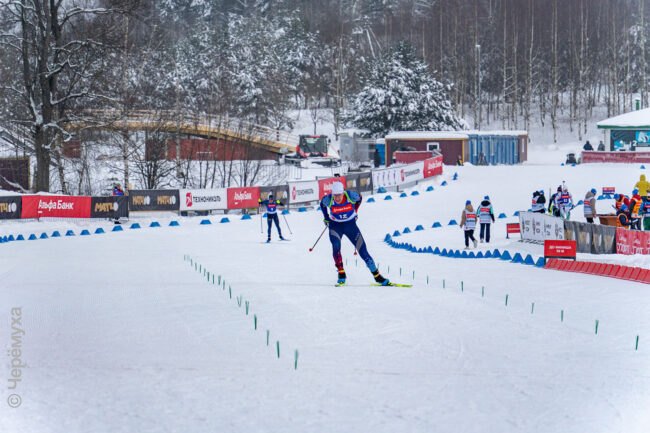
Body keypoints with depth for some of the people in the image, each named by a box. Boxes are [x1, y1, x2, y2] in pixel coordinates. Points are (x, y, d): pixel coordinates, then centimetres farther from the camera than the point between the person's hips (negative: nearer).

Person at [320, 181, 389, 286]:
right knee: (336, 246, -27)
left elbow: (359, 198, 1)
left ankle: (377, 276, 6)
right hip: (335, 226, 0)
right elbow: (322, 204, 3)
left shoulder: (351, 196, -23)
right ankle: (341, 274, -15)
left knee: (362, 249, -3)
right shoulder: (328, 200, -22)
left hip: (350, 224, 0)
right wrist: (326, 218, 6)